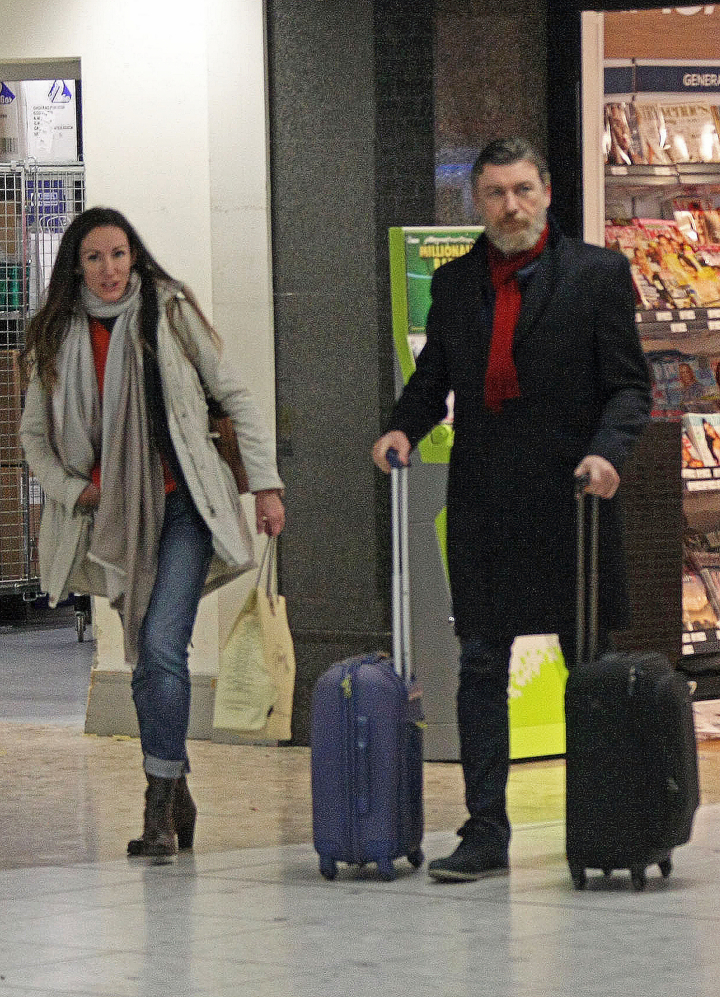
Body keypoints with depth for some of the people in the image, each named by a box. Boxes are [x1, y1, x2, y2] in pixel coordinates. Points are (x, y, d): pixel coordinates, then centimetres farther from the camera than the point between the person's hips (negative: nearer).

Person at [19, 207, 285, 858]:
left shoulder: (170, 312, -3)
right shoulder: (56, 338, 4)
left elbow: (234, 395, 1)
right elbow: (34, 435, 14)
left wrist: (265, 483, -2)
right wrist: (72, 488, -3)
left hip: (184, 506, -4)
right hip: (118, 516, 4)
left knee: (162, 646, -18)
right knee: (147, 660, 9)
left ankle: (159, 814, -18)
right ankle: (177, 800, 24)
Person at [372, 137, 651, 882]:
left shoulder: (598, 274, 0)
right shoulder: (454, 284, 11)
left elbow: (628, 383, -2)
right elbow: (432, 379, 17)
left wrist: (606, 451, -19)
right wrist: (403, 428, -3)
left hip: (569, 497, -3)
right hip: (481, 506, 3)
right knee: (480, 667, 1)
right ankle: (485, 833, 3)